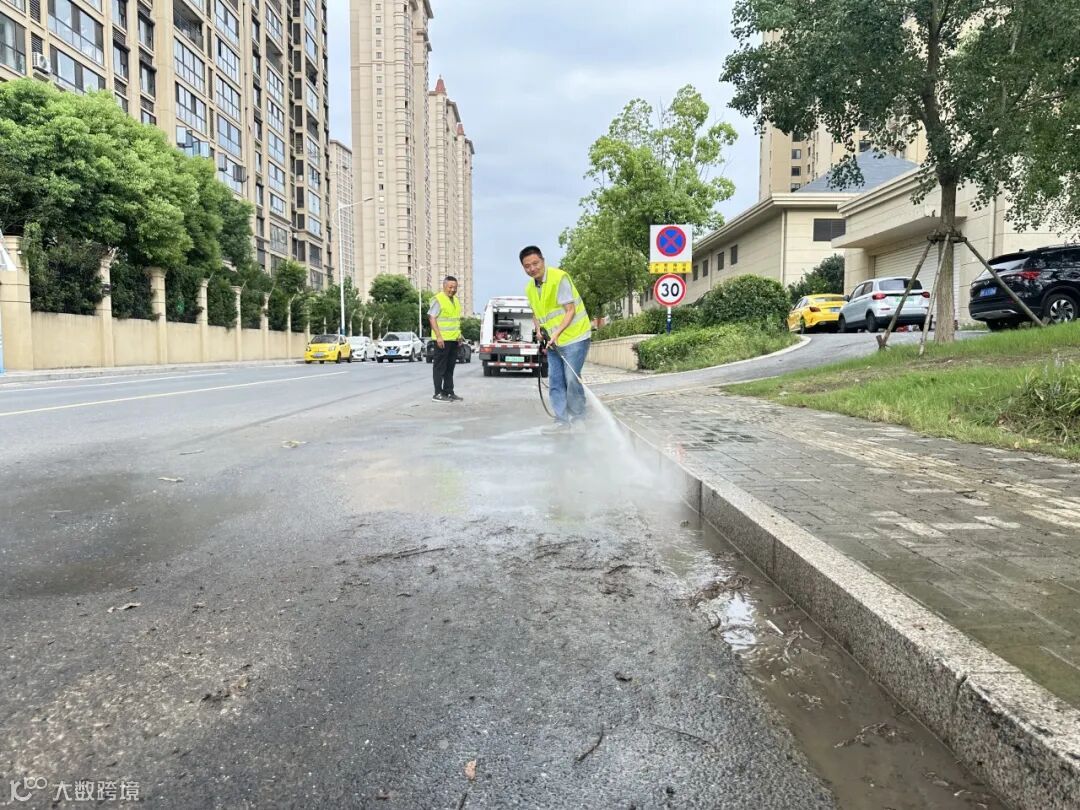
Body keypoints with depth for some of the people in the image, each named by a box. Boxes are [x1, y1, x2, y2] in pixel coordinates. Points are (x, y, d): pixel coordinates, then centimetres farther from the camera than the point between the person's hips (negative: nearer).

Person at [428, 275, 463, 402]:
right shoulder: (438, 299, -9)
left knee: (450, 367, 12)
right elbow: (432, 318, -15)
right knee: (440, 367, -3)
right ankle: (438, 393, 0)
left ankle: (449, 392, 19)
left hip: (454, 339, 8)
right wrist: (438, 336, -21)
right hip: (442, 339, -8)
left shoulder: (456, 300, 16)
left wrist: (459, 334, 15)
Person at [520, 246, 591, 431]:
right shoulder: (530, 288, 8)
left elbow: (570, 310, -19)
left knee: (572, 379, -9)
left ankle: (578, 418, 6)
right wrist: (539, 329, 2)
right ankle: (561, 420, 13)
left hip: (574, 336, -7)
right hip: (553, 341, 8)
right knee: (555, 381, 6)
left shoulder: (559, 278, -16)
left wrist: (557, 332, -28)